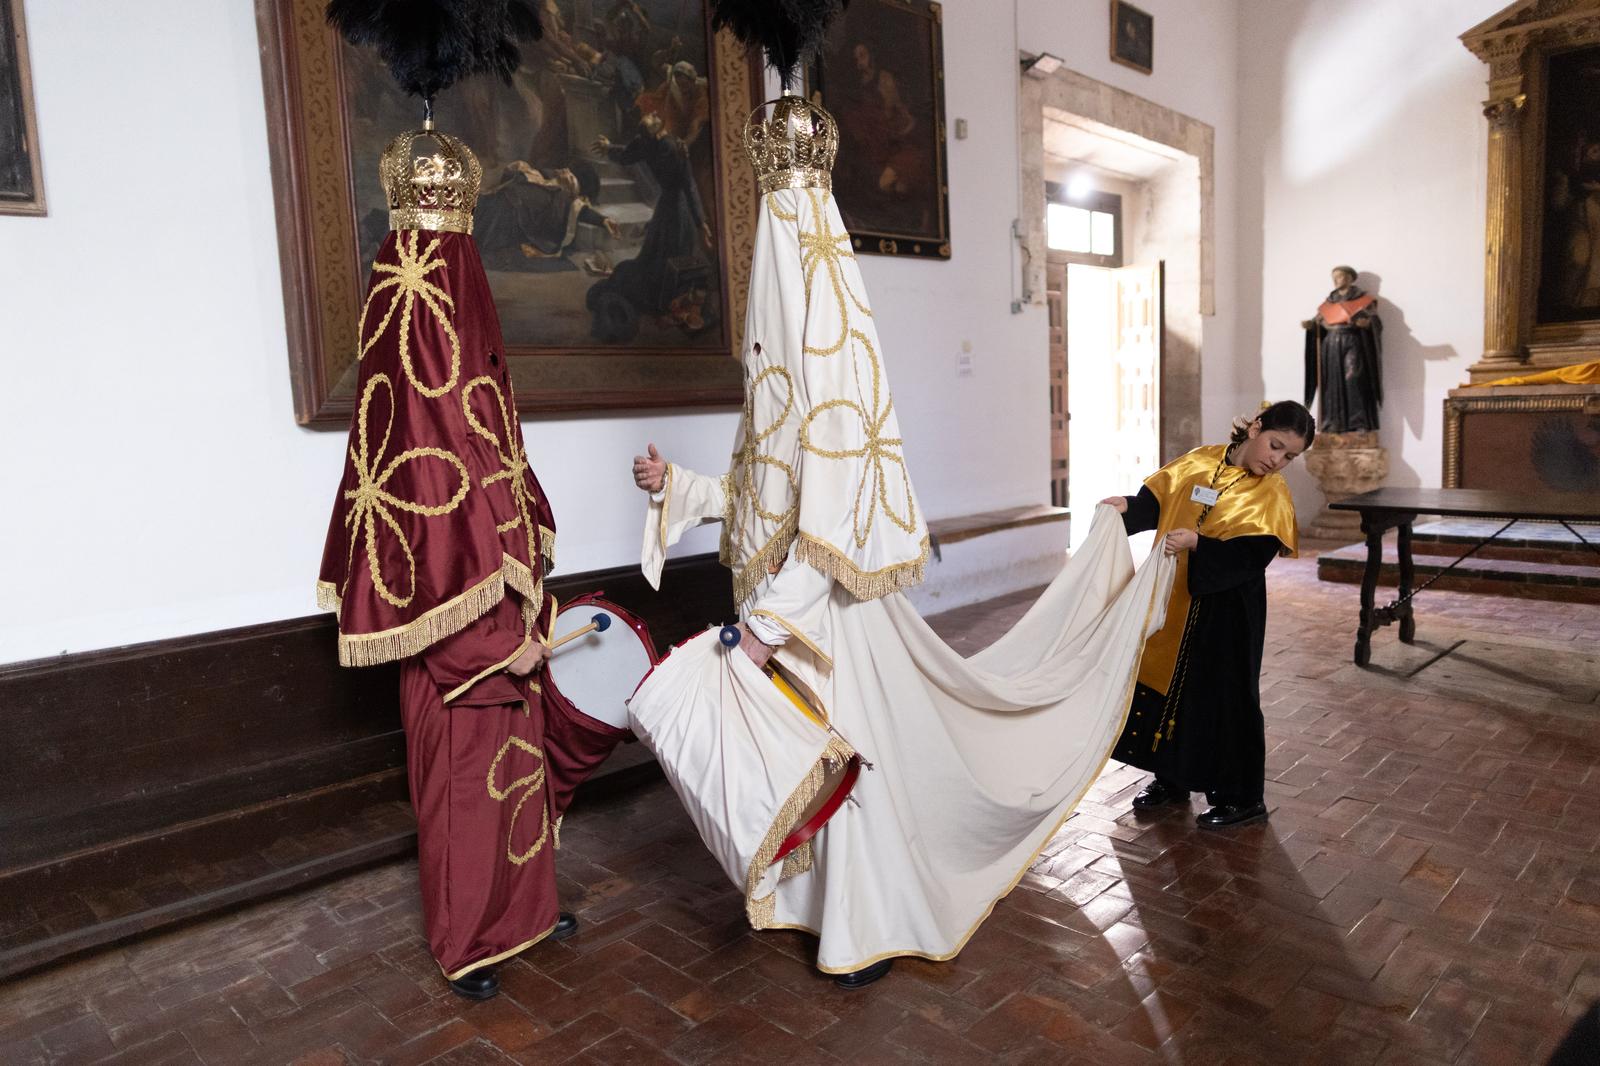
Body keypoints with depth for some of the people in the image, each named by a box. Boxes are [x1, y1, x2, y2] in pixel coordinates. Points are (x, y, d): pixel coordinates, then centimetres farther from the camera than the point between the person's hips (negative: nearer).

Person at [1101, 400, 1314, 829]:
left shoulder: (1272, 494, -9)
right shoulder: (1199, 462, 1)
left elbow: (1251, 556, -21)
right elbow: (1156, 502, 6)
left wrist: (1197, 544, -32)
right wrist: (1127, 507, -12)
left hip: (1227, 612, -5)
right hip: (1173, 601, 5)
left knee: (1224, 695, 3)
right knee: (1165, 681, 14)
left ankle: (1241, 797, 21)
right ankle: (1172, 779, 33)